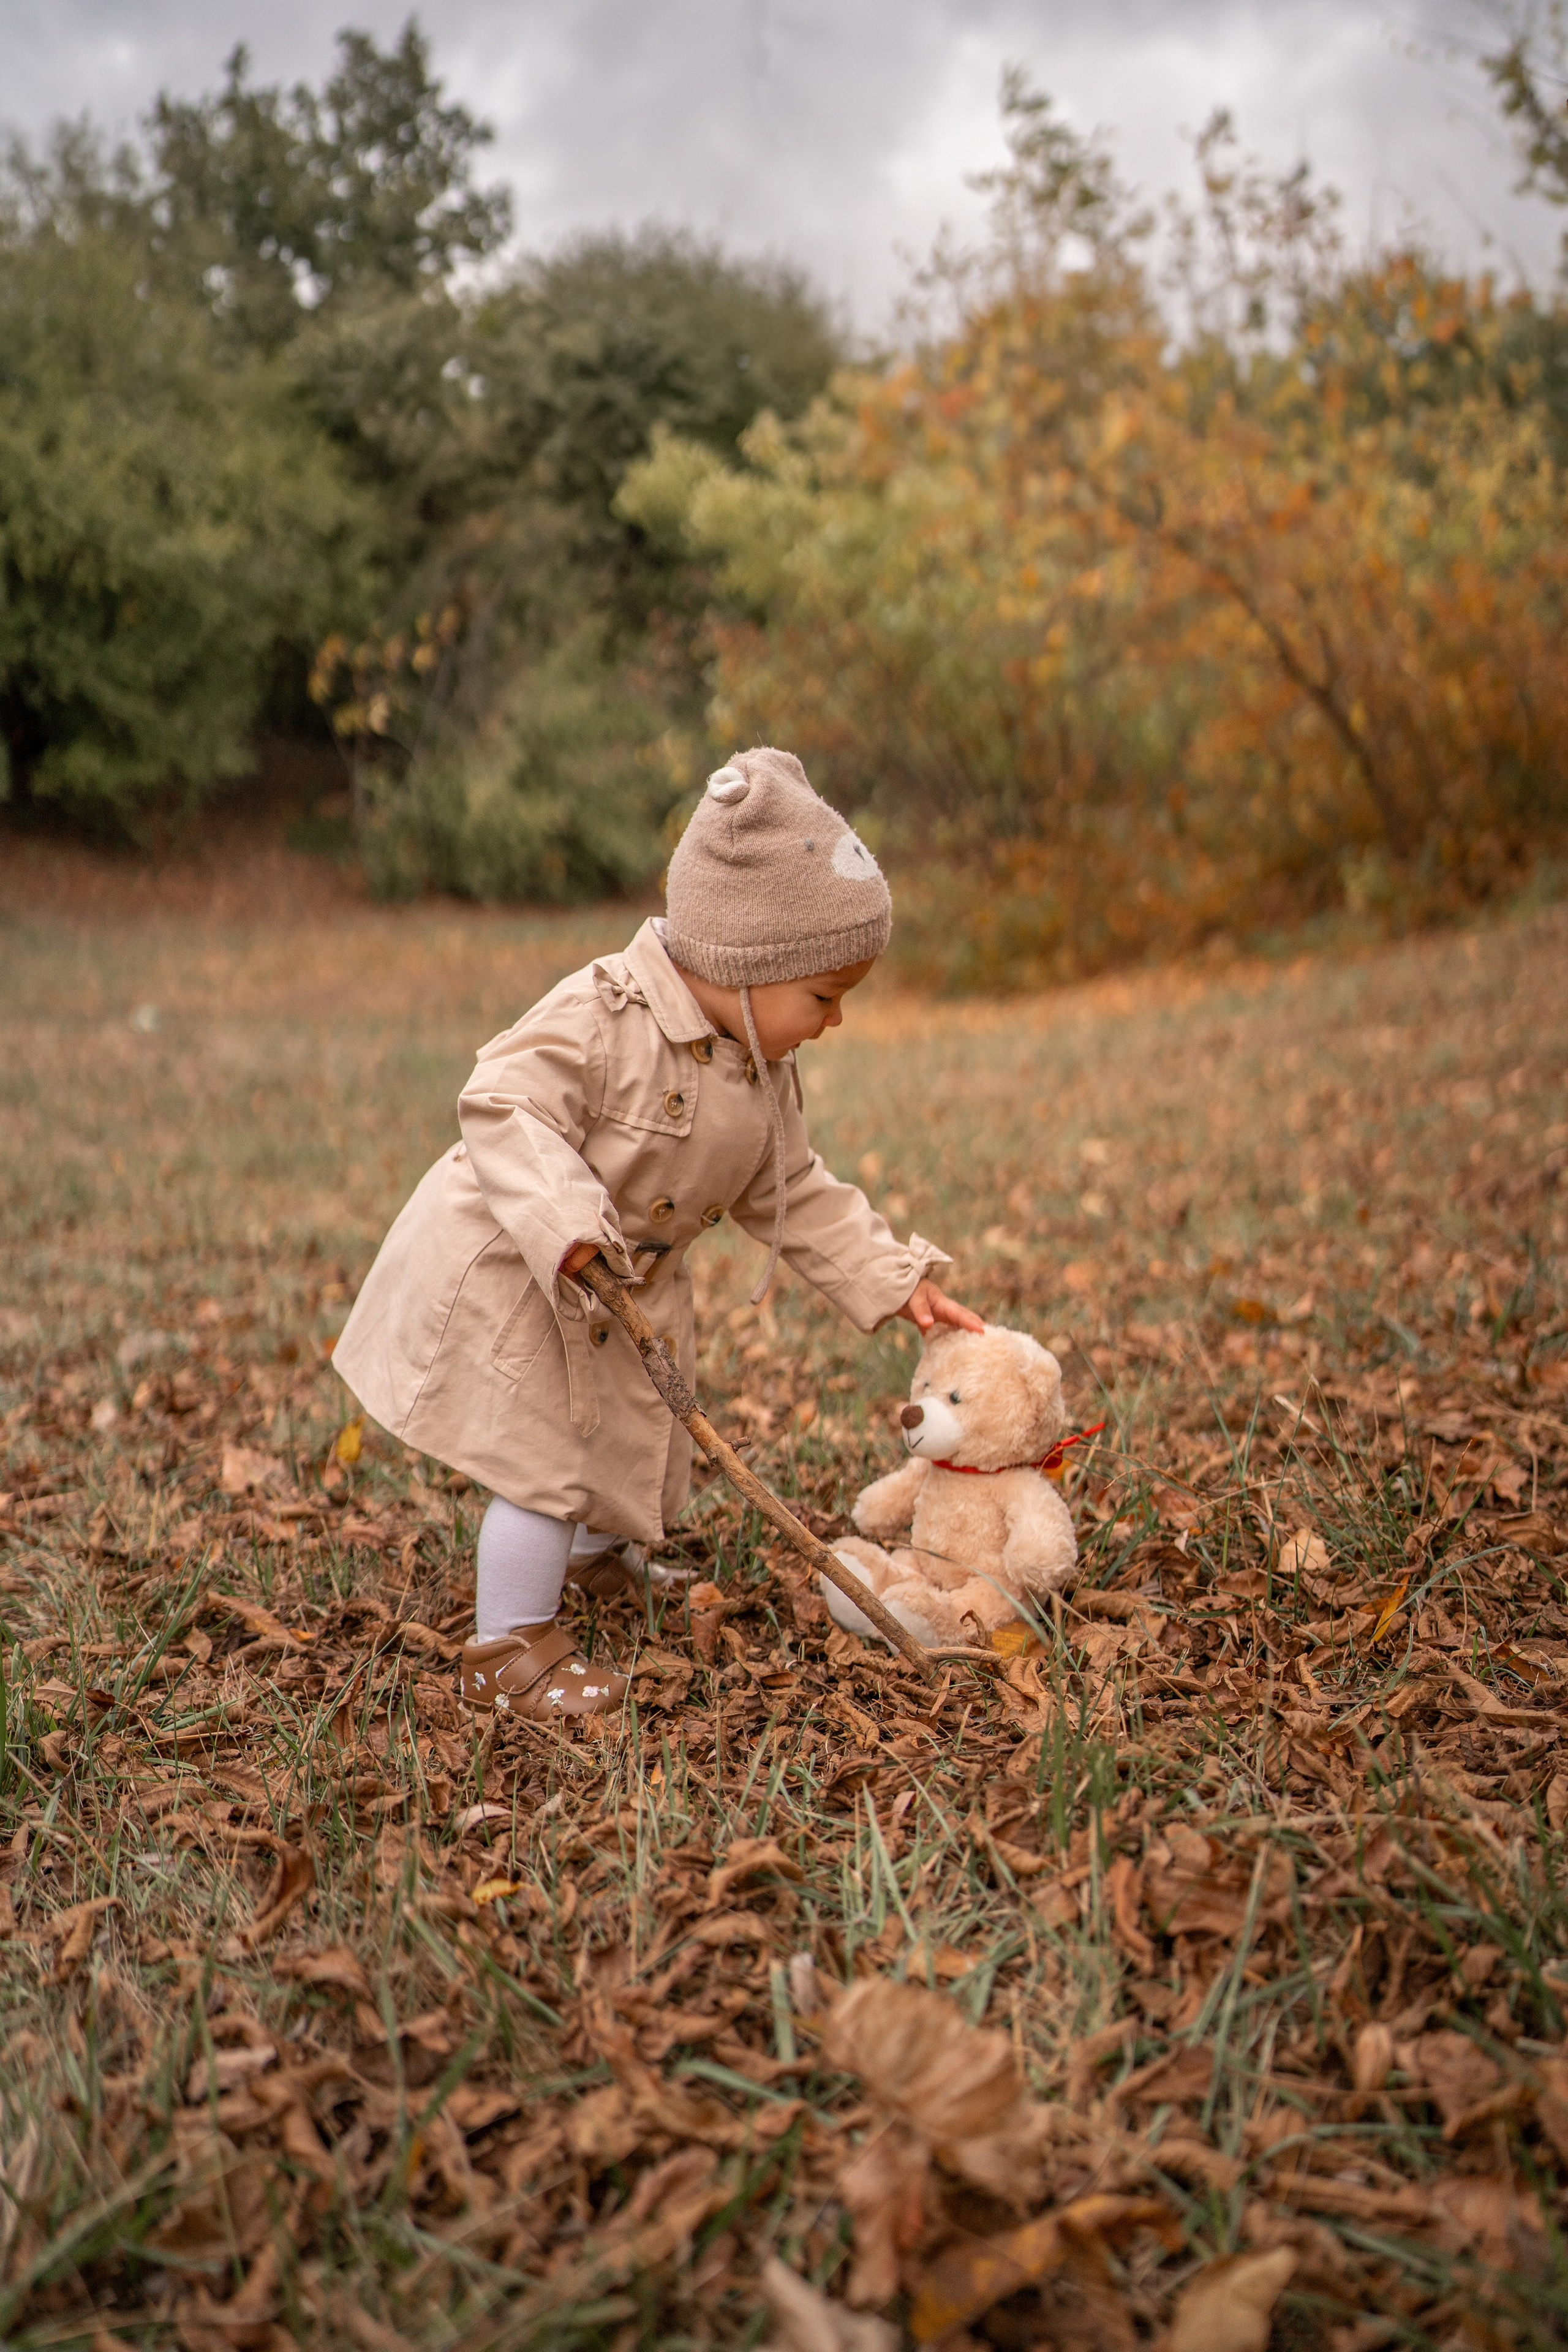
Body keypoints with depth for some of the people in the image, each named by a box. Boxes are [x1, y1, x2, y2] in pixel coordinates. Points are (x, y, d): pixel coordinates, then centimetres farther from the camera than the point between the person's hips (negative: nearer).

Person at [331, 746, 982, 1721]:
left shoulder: (765, 1077, -2)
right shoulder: (603, 1016, -28)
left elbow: (798, 1198, 6)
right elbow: (504, 1107, -32)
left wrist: (897, 1280, 0)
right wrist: (562, 1220, -45)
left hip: (631, 1294, 8)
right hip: (509, 1278, -8)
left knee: (641, 1443, 22)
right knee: (549, 1456, -6)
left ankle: (604, 1556, 53)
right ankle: (511, 1649, 13)